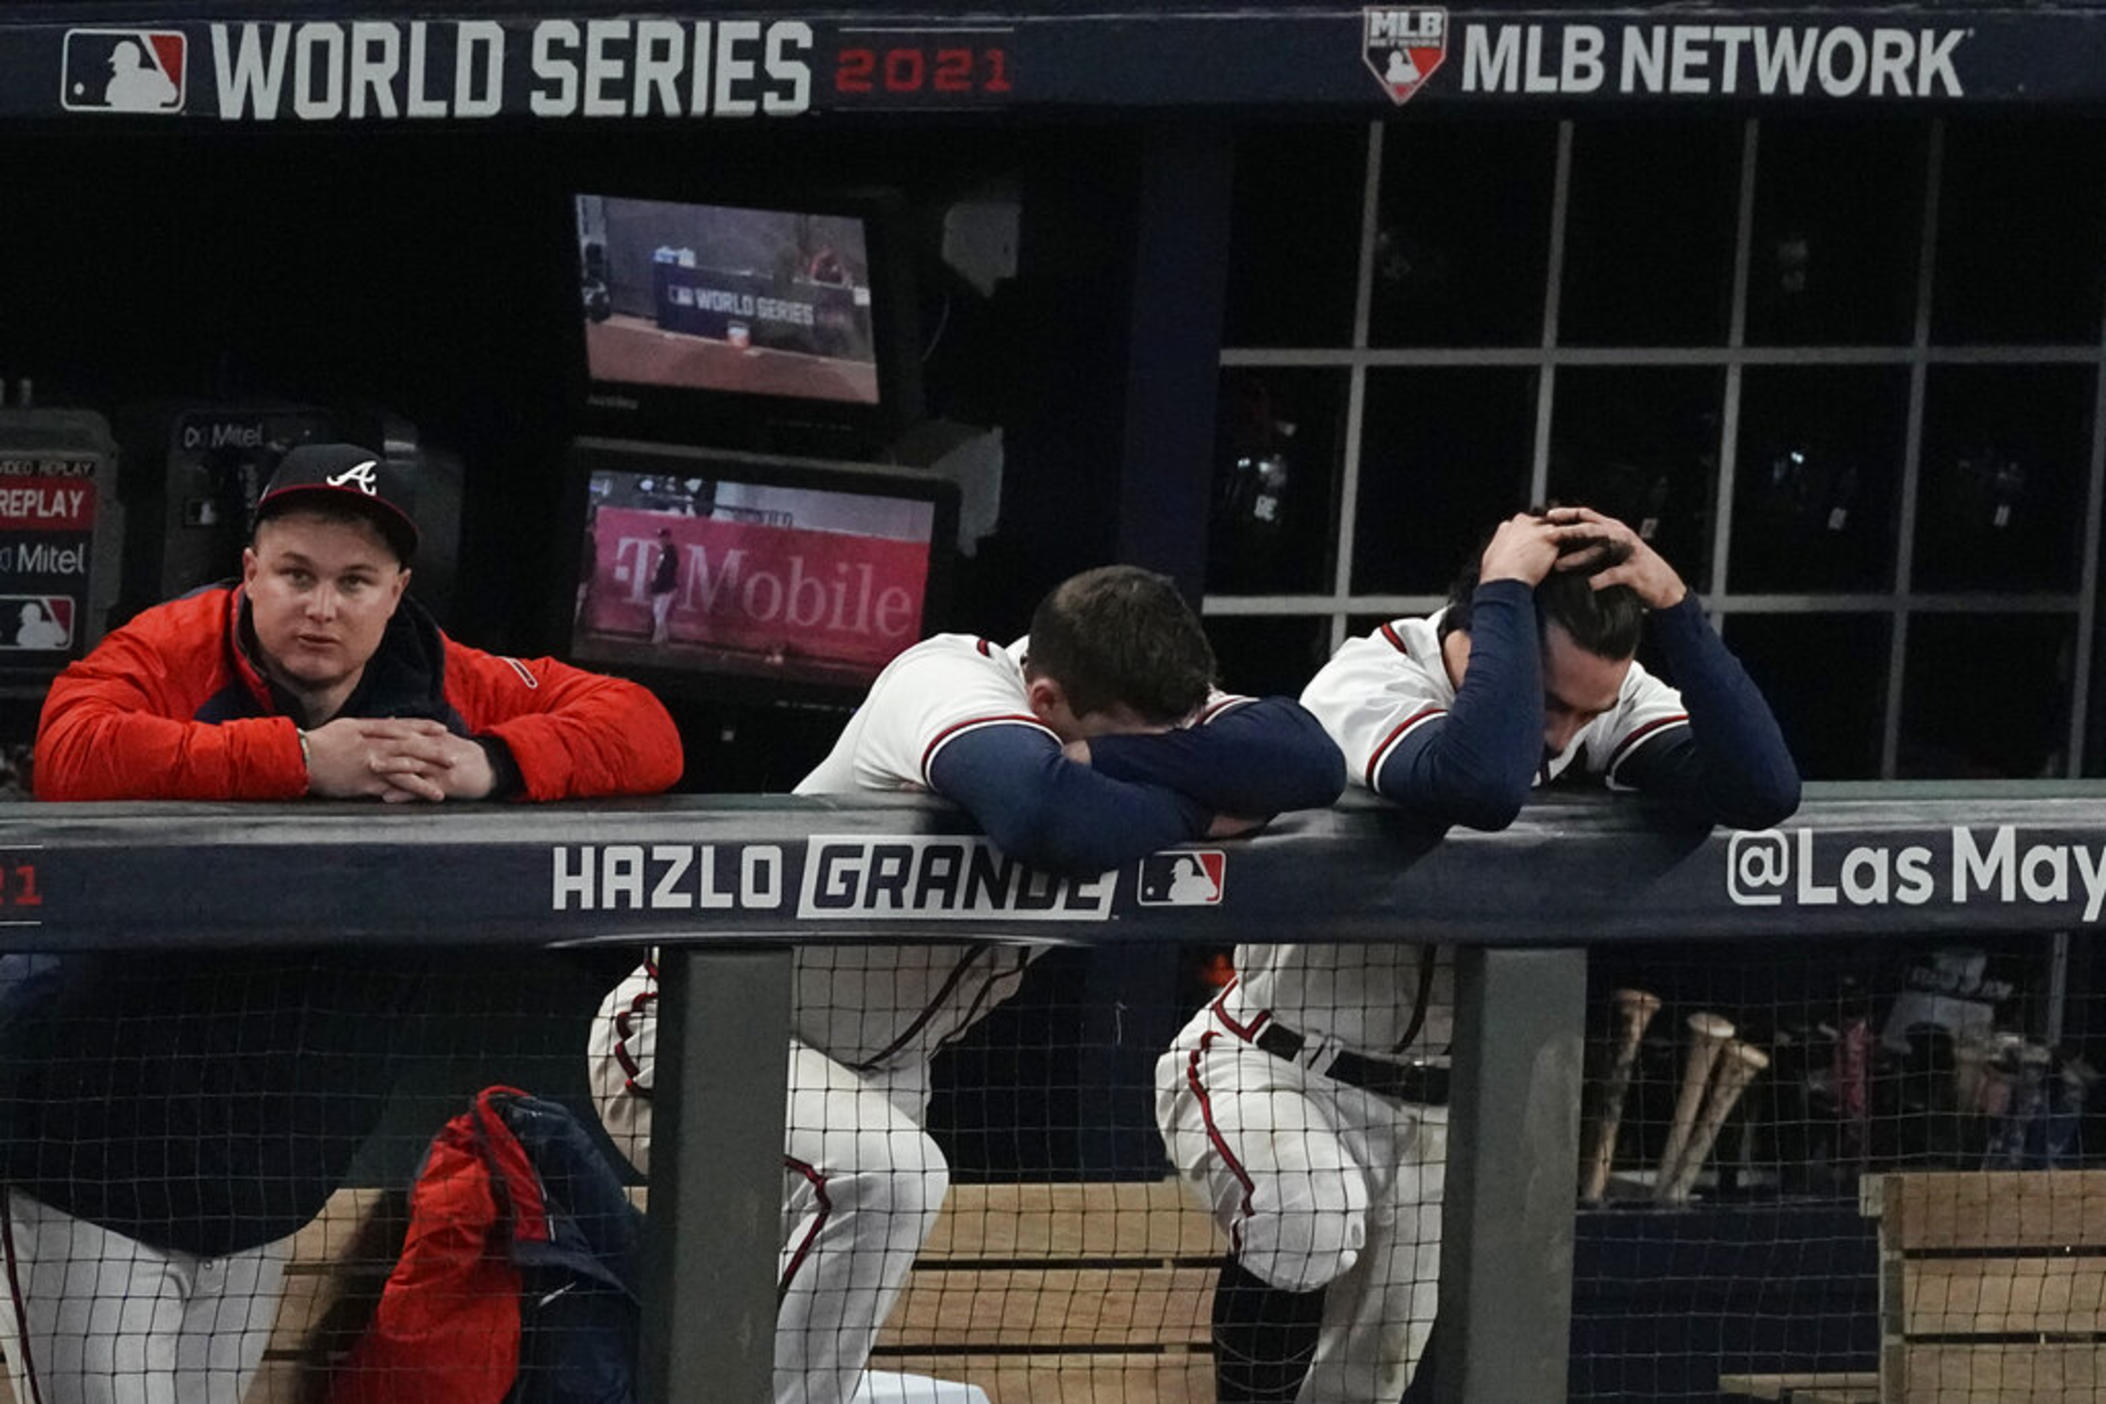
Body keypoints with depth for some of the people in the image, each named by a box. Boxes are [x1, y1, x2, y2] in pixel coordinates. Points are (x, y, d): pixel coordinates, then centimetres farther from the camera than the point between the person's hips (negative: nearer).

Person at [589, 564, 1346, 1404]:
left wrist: (1114, 757, -34)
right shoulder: (952, 684, -31)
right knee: (883, 1172, -35)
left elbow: (1313, 761, -26)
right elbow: (1042, 813, -53)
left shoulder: (1133, 705, -12)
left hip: (873, 1067, 8)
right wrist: (1197, 810, -34)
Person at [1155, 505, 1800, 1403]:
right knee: (1313, 1213, -36)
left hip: (1431, 1104, 6)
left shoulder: (1606, 695, -10)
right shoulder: (1372, 681, -26)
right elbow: (1480, 784, -48)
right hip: (1269, 1065, -6)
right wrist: (1503, 592, -38)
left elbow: (1761, 791, -25)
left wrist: (1672, 608, -31)